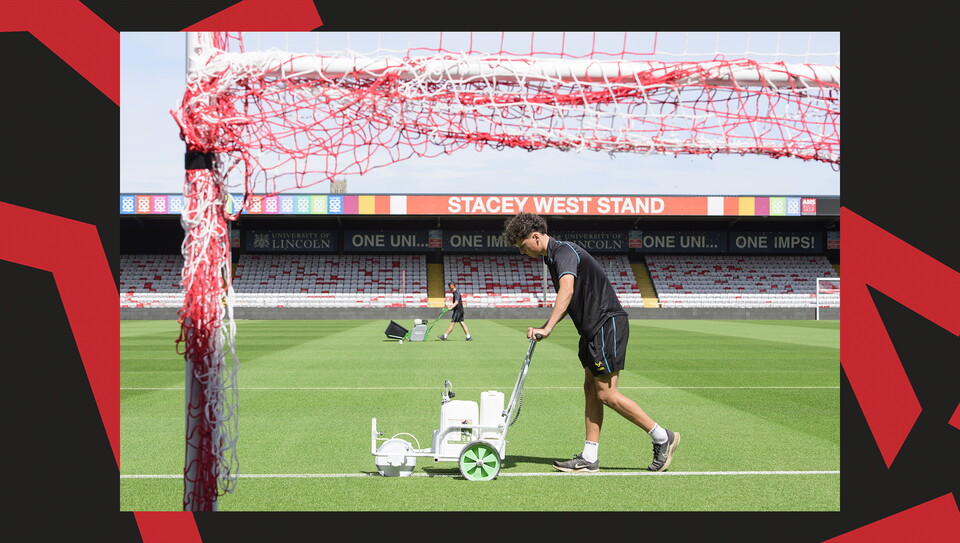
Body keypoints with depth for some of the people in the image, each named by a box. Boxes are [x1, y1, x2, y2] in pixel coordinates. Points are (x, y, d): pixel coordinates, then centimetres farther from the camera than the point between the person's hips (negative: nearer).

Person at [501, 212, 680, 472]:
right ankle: (589, 458, 8)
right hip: (592, 329, 10)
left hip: (608, 323, -10)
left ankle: (663, 438, 2)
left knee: (606, 394, -8)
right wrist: (545, 326, 10)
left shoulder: (564, 251, -16)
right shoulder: (552, 257, 16)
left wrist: (547, 328, -40)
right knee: (590, 389, 7)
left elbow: (567, 290, -33)